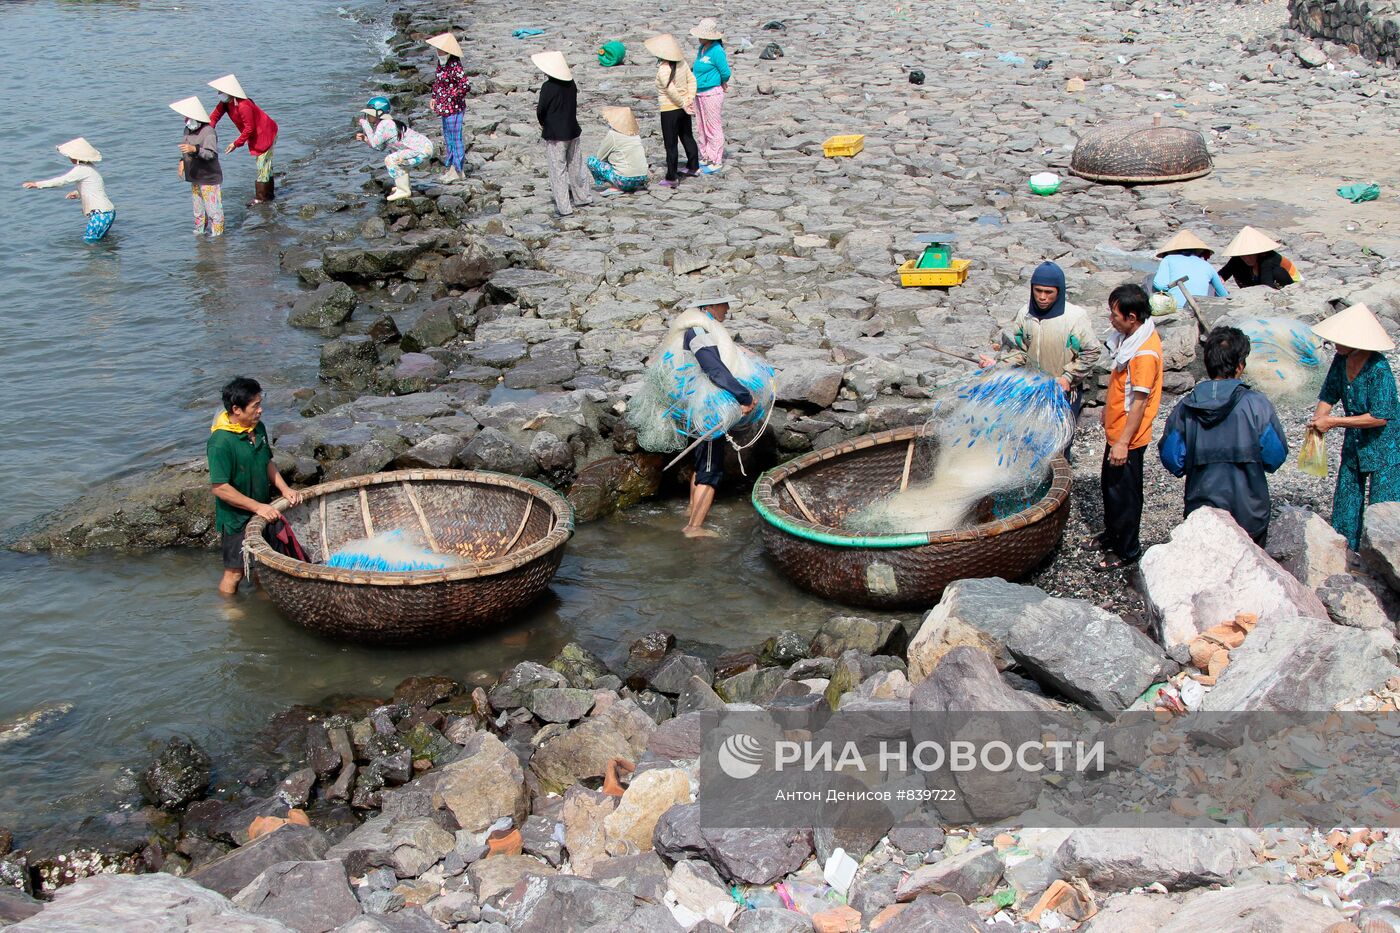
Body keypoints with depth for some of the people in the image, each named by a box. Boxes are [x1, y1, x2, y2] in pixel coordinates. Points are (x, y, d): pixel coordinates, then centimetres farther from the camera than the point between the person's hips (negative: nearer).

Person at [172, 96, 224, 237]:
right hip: (195, 178, 9)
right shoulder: (188, 130, 8)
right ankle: (199, 233, 30)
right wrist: (182, 161, 8)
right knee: (198, 209, 18)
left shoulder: (208, 132, -19)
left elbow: (212, 154, -29)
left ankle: (217, 234, 4)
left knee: (213, 209, -5)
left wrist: (195, 149, -41)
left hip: (209, 178, -9)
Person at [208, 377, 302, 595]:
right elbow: (220, 488, -26)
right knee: (235, 572, 7)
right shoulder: (221, 442, -26)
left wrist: (284, 488, 0)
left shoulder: (258, 428, -1)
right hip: (236, 519, -7)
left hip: (262, 512, 7)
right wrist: (257, 507, -25)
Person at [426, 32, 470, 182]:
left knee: (455, 137, -3)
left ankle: (458, 171, 5)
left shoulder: (455, 66, -21)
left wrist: (453, 95, -19)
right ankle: (452, 167, 29)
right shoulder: (440, 63, 6)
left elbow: (466, 85, -27)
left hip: (454, 107, -10)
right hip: (444, 106, 10)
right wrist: (434, 97, 19)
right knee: (447, 136, 18)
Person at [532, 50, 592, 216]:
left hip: (555, 135, -6)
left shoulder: (548, 87, -20)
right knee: (575, 166, 20)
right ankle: (582, 197, 33)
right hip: (573, 131, 6)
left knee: (558, 170, 1)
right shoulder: (571, 84, 1)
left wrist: (543, 123, 8)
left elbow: (541, 111, -14)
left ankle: (564, 207, 3)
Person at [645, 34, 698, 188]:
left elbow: (672, 90, -25)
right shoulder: (682, 63, -1)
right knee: (687, 137, 24)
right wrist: (690, 98, -1)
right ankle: (694, 167, 38)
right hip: (683, 109, 8)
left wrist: (684, 104, -14)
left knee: (671, 144, 0)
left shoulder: (663, 69, -23)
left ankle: (671, 178, 4)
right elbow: (691, 79, 3)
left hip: (670, 110, -8)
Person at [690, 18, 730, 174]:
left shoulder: (716, 51, -20)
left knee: (713, 128, -1)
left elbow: (725, 73, -16)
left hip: (712, 93, -9)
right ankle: (705, 158, 28)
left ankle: (716, 162, 7)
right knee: (701, 128, 16)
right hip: (699, 94, 9)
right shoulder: (702, 48, 6)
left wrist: (722, 85, 4)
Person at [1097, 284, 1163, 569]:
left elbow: (1140, 401, -26)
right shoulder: (1131, 337, 1)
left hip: (1127, 438, -9)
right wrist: (1108, 410, 25)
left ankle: (1127, 551, 21)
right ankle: (1112, 535, 42)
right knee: (1109, 485, 24)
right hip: (1116, 429, 10)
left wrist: (1123, 442, -23)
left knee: (1123, 493, 5)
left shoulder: (1145, 354, -29)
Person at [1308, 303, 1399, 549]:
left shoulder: (1379, 369, -27)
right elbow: (1328, 396, 4)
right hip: (1354, 444, 7)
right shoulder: (1341, 360, -6)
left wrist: (1332, 422, -25)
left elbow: (1380, 417, -27)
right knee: (1345, 500, 14)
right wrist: (1316, 425, -14)